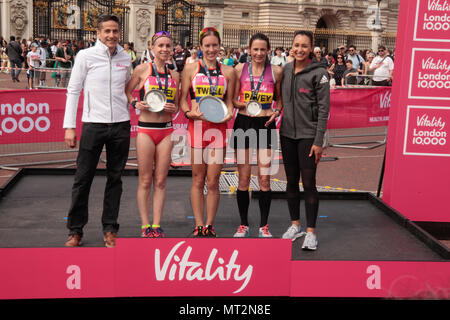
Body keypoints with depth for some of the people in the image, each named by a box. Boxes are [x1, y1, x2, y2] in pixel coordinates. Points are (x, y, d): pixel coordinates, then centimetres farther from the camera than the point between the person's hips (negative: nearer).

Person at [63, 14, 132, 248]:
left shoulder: (125, 58, 9)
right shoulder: (86, 56, -1)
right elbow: (73, 91, -1)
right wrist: (69, 126, -5)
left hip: (120, 125, 3)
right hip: (93, 124, -3)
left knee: (115, 178, 8)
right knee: (83, 178, 0)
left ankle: (110, 229, 18)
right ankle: (75, 230, 12)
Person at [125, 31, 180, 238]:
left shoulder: (174, 75, 10)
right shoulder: (142, 70, 0)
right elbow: (127, 91, 9)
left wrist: (173, 108, -3)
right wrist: (135, 104, -8)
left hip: (166, 129, 3)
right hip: (146, 129, -3)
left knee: (160, 180, 6)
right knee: (145, 180, 2)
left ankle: (156, 225, 13)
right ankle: (145, 225, 11)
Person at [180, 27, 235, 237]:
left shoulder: (228, 72, 11)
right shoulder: (190, 69, 7)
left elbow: (230, 100, 15)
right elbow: (182, 99, 7)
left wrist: (229, 114, -5)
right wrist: (190, 112, -12)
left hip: (218, 128, 1)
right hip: (196, 126, -1)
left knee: (213, 182, 2)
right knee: (198, 180, 4)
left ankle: (209, 226, 13)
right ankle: (199, 226, 13)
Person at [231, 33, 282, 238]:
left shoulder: (276, 71, 3)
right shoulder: (240, 69, 3)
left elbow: (279, 97, 14)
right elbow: (233, 99, 6)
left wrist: (277, 111, -6)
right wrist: (246, 105, -14)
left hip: (265, 125, 0)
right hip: (243, 123, 0)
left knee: (264, 178, -1)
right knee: (244, 177, 4)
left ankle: (264, 226, 12)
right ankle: (243, 225, 17)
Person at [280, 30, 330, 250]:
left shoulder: (319, 73, -7)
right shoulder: (285, 70, 8)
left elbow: (323, 109, -9)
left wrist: (318, 141, -13)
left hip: (308, 135, -5)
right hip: (287, 133, 5)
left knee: (308, 183, -4)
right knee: (291, 181, 12)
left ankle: (311, 232, 5)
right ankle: (295, 225, 25)